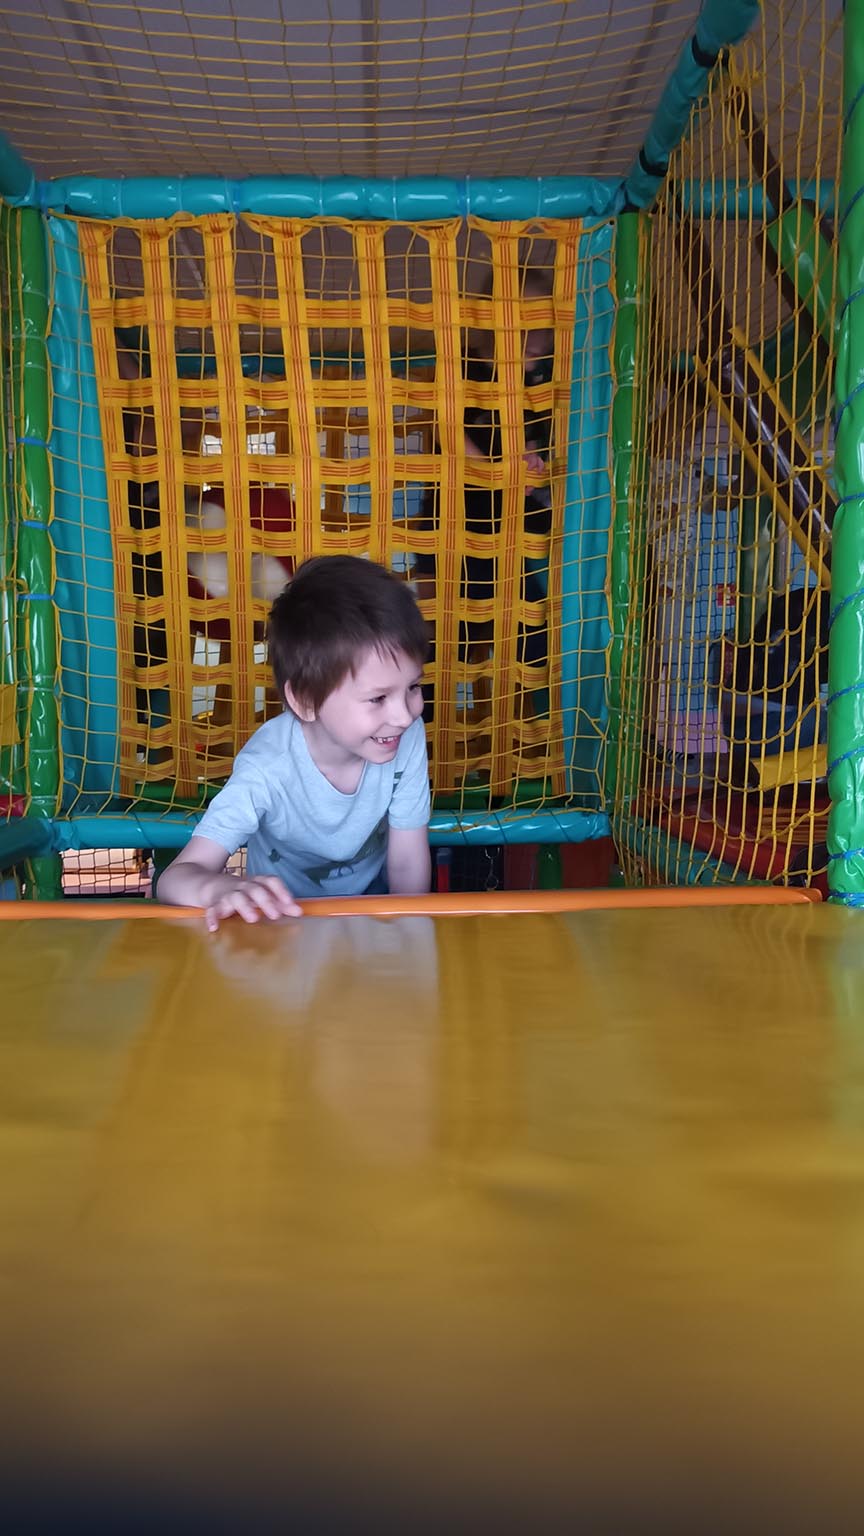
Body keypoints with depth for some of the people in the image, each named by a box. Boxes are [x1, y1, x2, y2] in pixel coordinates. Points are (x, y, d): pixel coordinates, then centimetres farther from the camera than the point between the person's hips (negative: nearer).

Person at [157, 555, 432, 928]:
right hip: (284, 917, -2)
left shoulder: (407, 737, -21)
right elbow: (176, 878, -32)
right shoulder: (267, 770, -30)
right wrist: (221, 889, -51)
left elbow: (409, 864, -10)